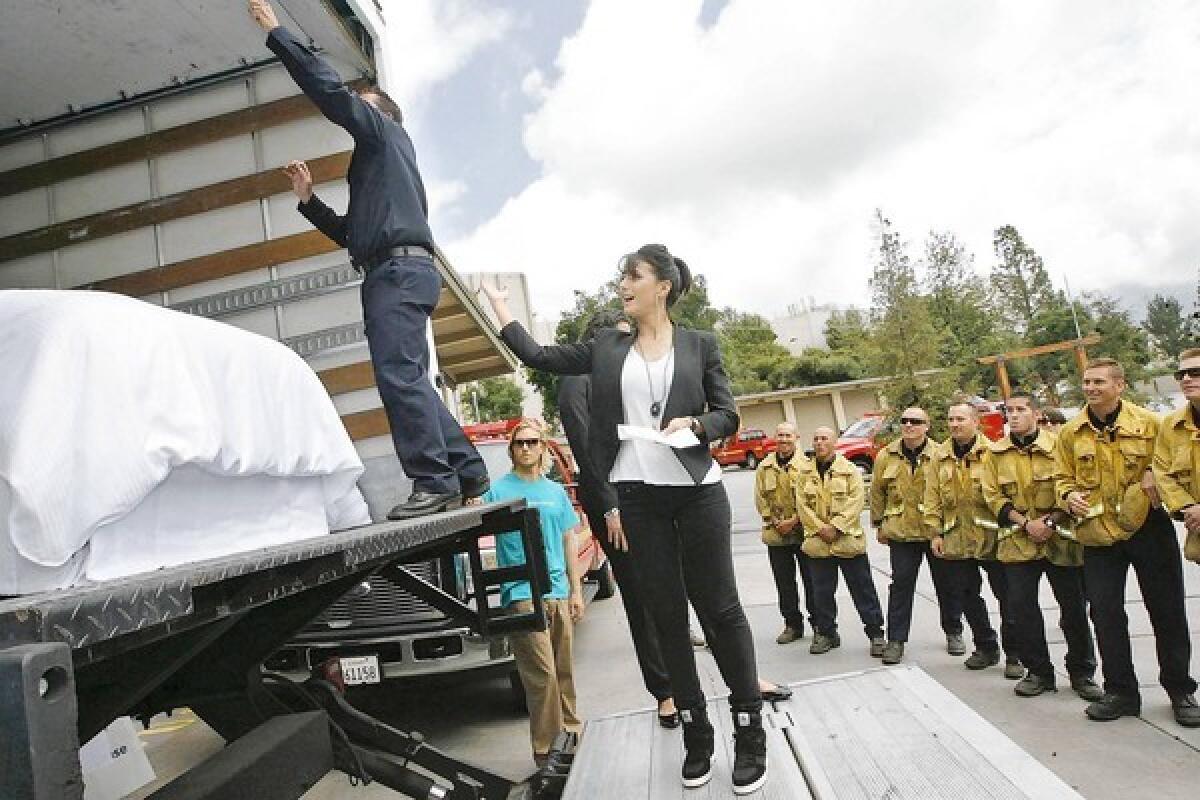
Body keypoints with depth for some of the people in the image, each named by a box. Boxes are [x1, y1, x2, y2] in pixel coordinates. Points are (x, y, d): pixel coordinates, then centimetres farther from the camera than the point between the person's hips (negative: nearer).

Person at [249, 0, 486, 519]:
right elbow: (350, 233, 34)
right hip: (398, 272, 10)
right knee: (410, 379, 6)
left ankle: (434, 482, -22)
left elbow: (329, 89, -3)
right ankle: (466, 471, 5)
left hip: (398, 268, -10)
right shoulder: (376, 164, 36)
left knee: (398, 375, -19)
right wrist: (308, 199, 28)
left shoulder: (384, 129, 13)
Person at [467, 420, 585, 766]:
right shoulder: (498, 489, 1)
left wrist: (576, 590, 12)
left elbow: (568, 542, 15)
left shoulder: (556, 491, 13)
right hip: (521, 593, -4)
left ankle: (570, 728, 27)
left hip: (558, 591, 5)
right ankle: (547, 749, 3)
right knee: (542, 673, -7)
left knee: (563, 670, 13)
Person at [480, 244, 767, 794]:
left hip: (698, 491, -2)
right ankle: (695, 732, 22)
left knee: (719, 607, 2)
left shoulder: (699, 345, 4)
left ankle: (750, 729, 15)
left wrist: (693, 424, -15)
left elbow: (727, 416, 4)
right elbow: (539, 357, 9)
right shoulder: (606, 347, 10)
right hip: (636, 496, 3)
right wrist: (501, 310, 10)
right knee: (667, 613, 9)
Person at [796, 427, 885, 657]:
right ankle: (825, 633, 23)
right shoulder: (805, 472, 7)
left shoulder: (850, 470, -1)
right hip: (818, 542, 3)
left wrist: (836, 526, -16)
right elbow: (802, 504, 2)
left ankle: (876, 633, 13)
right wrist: (820, 528, -9)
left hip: (848, 540, -2)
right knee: (822, 591, 10)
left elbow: (856, 502, -9)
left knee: (863, 589, 3)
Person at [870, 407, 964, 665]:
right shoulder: (886, 456, 1)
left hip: (937, 531, -1)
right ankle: (896, 639, 10)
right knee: (901, 585, 3)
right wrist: (879, 524, 9)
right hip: (901, 532, 1)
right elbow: (877, 492, 9)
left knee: (946, 584, 13)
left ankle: (953, 633, 32)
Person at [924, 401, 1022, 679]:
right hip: (956, 540, 4)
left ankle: (1013, 654, 15)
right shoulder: (939, 457, 7)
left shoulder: (993, 452, -6)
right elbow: (932, 498, 8)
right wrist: (935, 533, 4)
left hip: (992, 538, -4)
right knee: (967, 596, 13)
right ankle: (986, 647, 29)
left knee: (1007, 596, 3)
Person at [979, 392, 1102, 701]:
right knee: (1022, 608, 3)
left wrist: (1051, 521, -15)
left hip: (1060, 538, -2)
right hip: (1018, 542, 2)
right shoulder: (996, 453, 4)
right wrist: (1025, 523, -11)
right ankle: (1038, 672, 18)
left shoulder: (1057, 445, -3)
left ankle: (1082, 672, 22)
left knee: (1074, 606, 4)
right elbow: (993, 496, 1)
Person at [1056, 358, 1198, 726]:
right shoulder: (1070, 433, 3)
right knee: (1105, 612, 4)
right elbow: (1063, 478, 10)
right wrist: (1069, 497, -10)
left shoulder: (1147, 423, -3)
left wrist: (1154, 477, -16)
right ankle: (1121, 692, 18)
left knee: (1167, 610, 6)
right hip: (1099, 534, 2)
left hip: (1149, 529, -2)